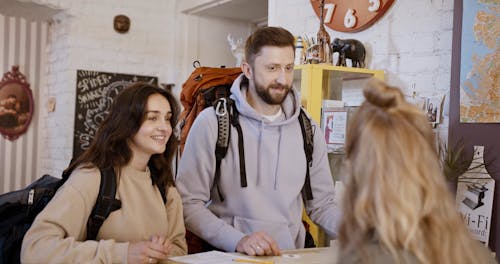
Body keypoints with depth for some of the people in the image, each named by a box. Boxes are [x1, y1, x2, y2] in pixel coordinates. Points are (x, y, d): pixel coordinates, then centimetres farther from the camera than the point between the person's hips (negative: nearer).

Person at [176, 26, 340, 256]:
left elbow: (322, 205, 14)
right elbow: (189, 204, -8)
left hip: (292, 254, 6)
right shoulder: (212, 122, -7)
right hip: (228, 256, -5)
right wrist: (238, 240, -21)